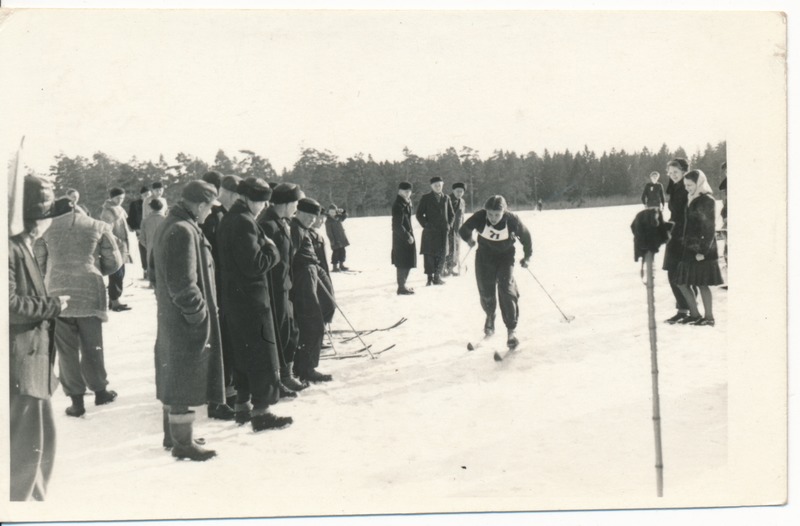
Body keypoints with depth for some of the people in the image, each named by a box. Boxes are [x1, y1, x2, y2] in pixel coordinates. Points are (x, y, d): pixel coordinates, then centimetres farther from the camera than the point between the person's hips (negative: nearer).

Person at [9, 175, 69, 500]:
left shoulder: (25, 248, 16)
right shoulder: (11, 249, -17)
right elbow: (10, 305, -23)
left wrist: (50, 304, 6)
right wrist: (52, 305, -13)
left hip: (34, 358, 11)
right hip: (20, 362, -11)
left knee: (42, 437, 19)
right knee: (27, 444, -5)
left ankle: (34, 499, 31)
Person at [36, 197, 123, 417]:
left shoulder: (48, 230, 10)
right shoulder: (97, 227, 7)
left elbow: (39, 265, 11)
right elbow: (114, 261, 7)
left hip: (57, 294, 1)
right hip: (89, 293, 0)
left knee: (66, 350, 7)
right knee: (92, 346, 13)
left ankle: (76, 400, 10)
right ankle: (100, 391, 26)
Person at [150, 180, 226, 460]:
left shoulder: (167, 225, 11)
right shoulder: (184, 231, -22)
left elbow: (155, 265, 21)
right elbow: (183, 284, -25)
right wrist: (200, 314, -18)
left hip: (170, 316, 10)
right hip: (187, 321, -10)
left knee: (174, 376, 19)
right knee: (186, 379, 0)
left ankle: (172, 434, 32)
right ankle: (183, 443, 11)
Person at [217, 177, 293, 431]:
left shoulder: (228, 219, 12)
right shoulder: (244, 222, -19)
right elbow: (254, 264, -23)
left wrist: (266, 248, 10)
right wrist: (272, 249, -8)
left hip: (233, 297, 10)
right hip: (251, 298, -10)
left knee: (243, 353, 17)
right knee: (263, 355, -2)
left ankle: (242, 405, 25)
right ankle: (261, 412, 1)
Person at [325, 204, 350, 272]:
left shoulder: (338, 218, 9)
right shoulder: (328, 221, -11)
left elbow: (345, 216, 23)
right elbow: (329, 232, -14)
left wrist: (342, 211, 2)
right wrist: (332, 240, -18)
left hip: (342, 239, 7)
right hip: (335, 241, -7)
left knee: (342, 251, 11)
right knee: (336, 253, -5)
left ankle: (341, 265, 22)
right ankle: (335, 266, 3)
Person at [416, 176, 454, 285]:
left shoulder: (445, 198, 12)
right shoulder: (426, 198, 1)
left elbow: (451, 214, 20)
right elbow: (419, 214, 1)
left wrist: (449, 225, 6)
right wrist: (426, 225, -9)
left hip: (443, 231, 4)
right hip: (430, 231, -3)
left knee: (441, 254, 4)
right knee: (430, 254, -4)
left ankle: (437, 276, 13)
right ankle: (430, 277, 2)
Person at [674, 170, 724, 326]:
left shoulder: (707, 200, -11)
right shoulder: (692, 200, 14)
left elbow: (709, 228, -14)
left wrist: (703, 251, -17)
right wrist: (684, 243, 13)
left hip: (701, 249, -8)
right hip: (689, 248, 8)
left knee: (702, 283, -1)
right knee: (681, 282, 8)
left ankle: (709, 317, 9)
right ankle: (695, 314, 19)